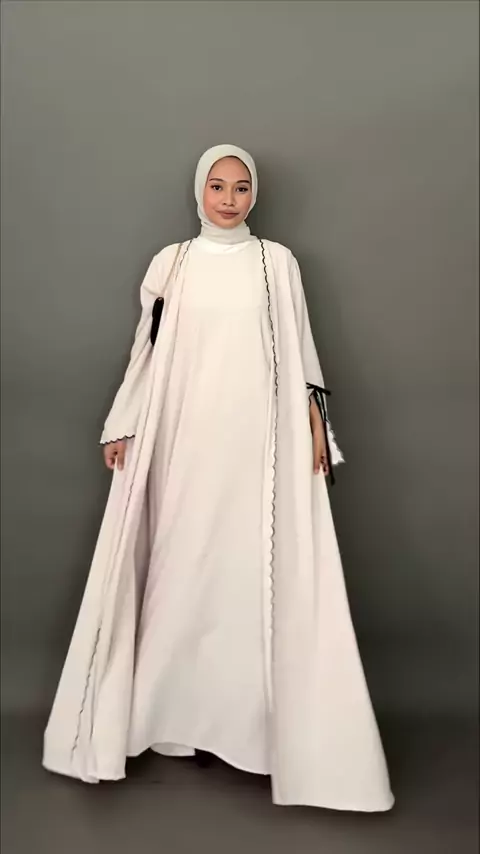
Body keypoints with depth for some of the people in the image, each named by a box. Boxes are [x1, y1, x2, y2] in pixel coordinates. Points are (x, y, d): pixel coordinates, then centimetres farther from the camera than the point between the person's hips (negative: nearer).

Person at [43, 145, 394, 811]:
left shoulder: (277, 262, 8)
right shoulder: (172, 262, 10)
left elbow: (298, 350, 7)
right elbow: (149, 352, 10)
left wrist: (315, 422, -1)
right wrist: (125, 427, 6)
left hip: (260, 437, -1)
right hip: (186, 436, 1)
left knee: (257, 567, -1)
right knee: (183, 563, 3)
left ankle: (254, 717, 12)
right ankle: (181, 716, 16)